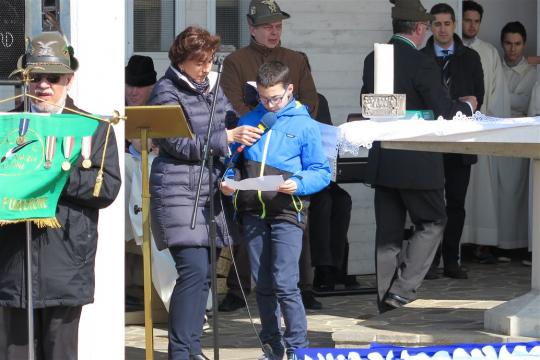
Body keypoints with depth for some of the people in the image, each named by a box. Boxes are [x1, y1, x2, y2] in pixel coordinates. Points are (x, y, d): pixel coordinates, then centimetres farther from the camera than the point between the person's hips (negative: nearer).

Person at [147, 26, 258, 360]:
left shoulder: (212, 86, 13)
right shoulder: (167, 92, -8)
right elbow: (181, 144, -14)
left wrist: (246, 129, 2)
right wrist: (227, 138, -16)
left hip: (209, 192, 7)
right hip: (178, 191, -7)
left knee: (203, 271, 8)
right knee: (194, 269, -16)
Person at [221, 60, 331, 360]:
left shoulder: (305, 125, 0)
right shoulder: (248, 121, 10)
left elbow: (321, 172, -1)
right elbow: (233, 160, 16)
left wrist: (298, 184, -19)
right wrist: (227, 180, -4)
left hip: (286, 213, -4)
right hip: (253, 212, 4)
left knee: (285, 284, -11)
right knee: (262, 285, 10)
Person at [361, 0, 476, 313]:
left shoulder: (372, 60, 5)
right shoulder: (422, 64, -16)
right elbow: (444, 112, -15)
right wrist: (467, 105, 5)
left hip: (381, 161, 6)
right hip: (417, 163, -6)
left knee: (388, 229, 11)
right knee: (432, 223, 7)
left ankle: (386, 298, 13)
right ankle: (403, 290, -2)